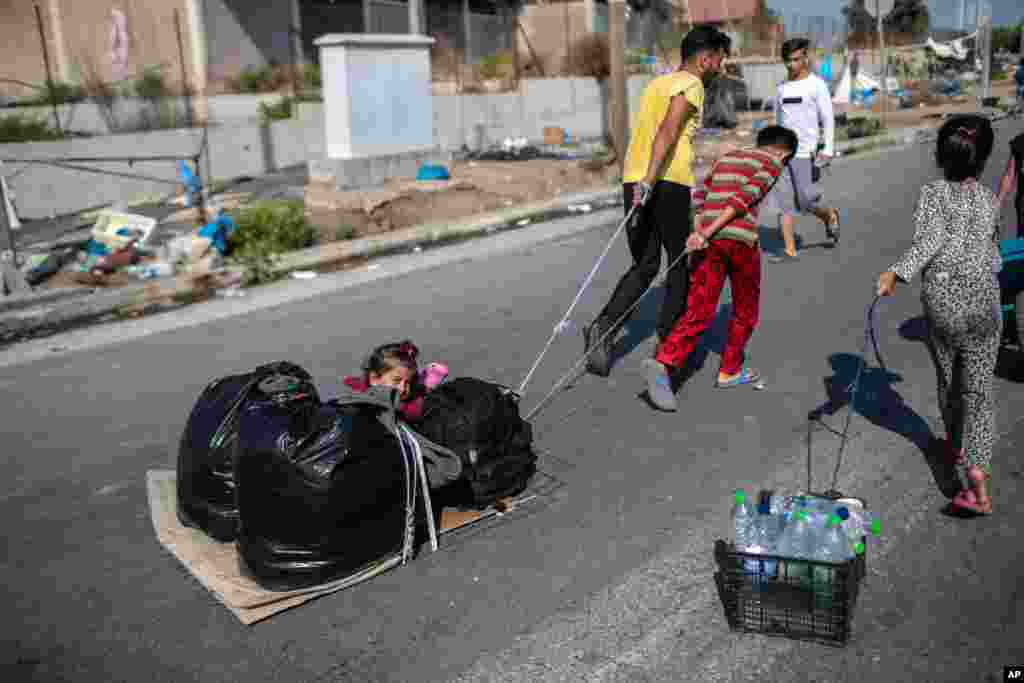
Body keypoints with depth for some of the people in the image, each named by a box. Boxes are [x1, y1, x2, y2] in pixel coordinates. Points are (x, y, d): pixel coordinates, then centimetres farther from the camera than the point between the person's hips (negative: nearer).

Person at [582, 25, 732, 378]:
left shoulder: (656, 83, 22)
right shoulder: (691, 84, -3)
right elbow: (667, 131, -18)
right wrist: (649, 181, -28)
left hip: (634, 180, 7)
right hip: (667, 184, -7)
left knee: (644, 266, 11)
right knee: (682, 264, 10)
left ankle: (602, 327, -7)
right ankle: (667, 340, 14)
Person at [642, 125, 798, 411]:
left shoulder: (725, 157, 24)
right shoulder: (771, 164, 7)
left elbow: (700, 198, 15)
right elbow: (745, 197, -8)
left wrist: (702, 234, 10)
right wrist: (707, 233, -14)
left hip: (708, 242, 4)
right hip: (741, 241, -4)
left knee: (698, 314, -1)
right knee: (745, 310, 17)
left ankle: (663, 364, -21)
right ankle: (730, 370, 25)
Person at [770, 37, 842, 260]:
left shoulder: (817, 85, -3)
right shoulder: (782, 87, 12)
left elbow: (828, 119, -6)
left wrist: (828, 150, -14)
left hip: (805, 153, -5)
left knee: (805, 202, -6)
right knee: (785, 202, 0)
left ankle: (830, 216, 26)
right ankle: (790, 250, 4)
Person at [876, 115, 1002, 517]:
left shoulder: (934, 193, -4)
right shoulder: (989, 200, 4)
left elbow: (930, 239, -24)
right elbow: (993, 257, 14)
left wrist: (896, 273, -36)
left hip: (941, 304, -1)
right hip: (983, 303, 1)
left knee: (949, 379, 21)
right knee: (978, 390, 3)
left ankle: (956, 445, 44)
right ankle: (976, 469, -14)